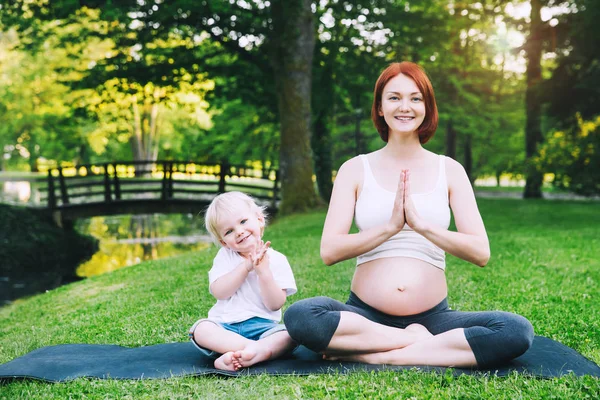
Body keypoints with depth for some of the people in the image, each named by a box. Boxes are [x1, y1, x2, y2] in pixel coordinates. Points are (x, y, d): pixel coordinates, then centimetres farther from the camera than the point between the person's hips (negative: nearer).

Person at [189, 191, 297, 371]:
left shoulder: (276, 260, 2)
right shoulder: (225, 257, 8)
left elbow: (275, 304, -7)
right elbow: (219, 292, -9)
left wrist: (264, 271, -18)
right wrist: (246, 266, -15)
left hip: (262, 326, -1)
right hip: (225, 326, 1)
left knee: (290, 335, -29)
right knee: (200, 329, -28)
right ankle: (256, 348, -41)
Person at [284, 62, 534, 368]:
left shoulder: (449, 170, 7)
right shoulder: (355, 169, 5)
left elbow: (480, 253, -2)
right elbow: (329, 251, -6)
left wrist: (421, 225, -17)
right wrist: (390, 226, -18)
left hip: (432, 316, 1)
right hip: (364, 314, -1)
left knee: (518, 331, -25)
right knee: (298, 317, -31)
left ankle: (374, 356, -21)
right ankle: (421, 342, -18)